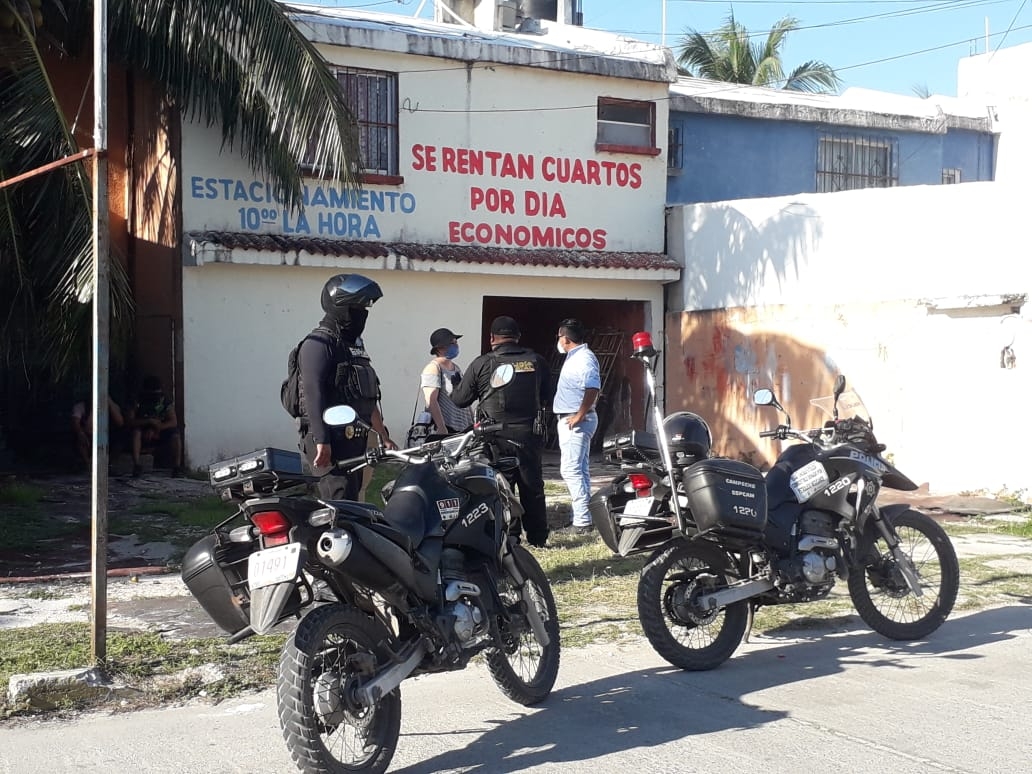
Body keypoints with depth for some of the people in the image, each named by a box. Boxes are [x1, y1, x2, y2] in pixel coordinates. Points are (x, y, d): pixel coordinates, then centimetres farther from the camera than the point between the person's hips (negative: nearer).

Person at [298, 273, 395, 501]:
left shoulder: (355, 345, 21)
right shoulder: (318, 344, -9)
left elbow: (368, 397, 26)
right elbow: (313, 393, -19)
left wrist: (384, 436, 24)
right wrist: (322, 441, -26)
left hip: (354, 439, 10)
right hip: (330, 441, -9)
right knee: (341, 499, -16)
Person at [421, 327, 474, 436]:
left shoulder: (456, 369, 21)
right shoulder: (433, 368, -7)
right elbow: (431, 401, -17)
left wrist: (473, 424, 19)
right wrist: (442, 428, -23)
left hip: (464, 429, 8)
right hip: (446, 429, -8)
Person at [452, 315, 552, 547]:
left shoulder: (482, 364, -6)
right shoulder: (537, 361, 3)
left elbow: (459, 400, 0)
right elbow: (545, 398, 13)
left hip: (496, 438, -3)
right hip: (529, 434, 3)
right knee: (533, 486, 12)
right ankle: (538, 537, 18)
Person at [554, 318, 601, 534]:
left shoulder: (584, 358, -16)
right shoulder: (574, 357, 17)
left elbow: (593, 388, -28)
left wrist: (579, 416, -27)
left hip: (576, 421, -11)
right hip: (568, 419, 11)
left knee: (570, 469, -14)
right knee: (579, 470, 13)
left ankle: (582, 520, -15)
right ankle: (583, 517, 18)